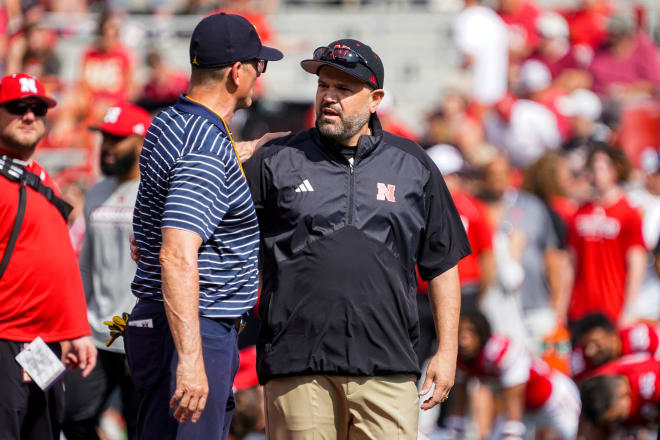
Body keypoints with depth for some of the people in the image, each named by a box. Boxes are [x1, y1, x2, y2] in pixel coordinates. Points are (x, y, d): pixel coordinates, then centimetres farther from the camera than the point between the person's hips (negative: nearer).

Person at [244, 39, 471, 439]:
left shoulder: (412, 166, 13)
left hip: (387, 366, 1)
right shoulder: (278, 162, 9)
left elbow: (442, 265, 15)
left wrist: (447, 350, 10)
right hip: (299, 368, -1)